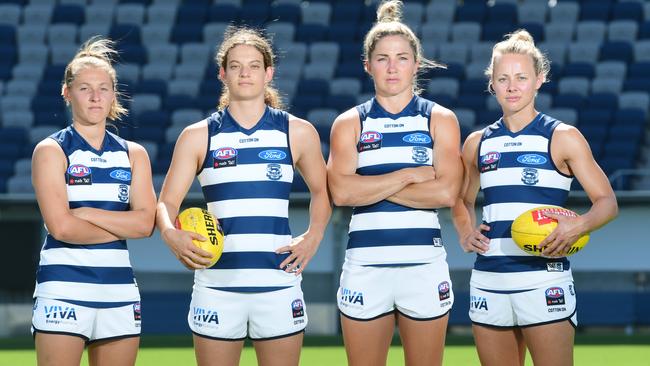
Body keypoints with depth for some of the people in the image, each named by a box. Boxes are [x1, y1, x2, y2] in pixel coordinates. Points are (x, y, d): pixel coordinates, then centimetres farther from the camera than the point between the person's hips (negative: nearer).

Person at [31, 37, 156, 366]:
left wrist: (87, 213, -10)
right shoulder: (51, 150, -1)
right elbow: (61, 227, -13)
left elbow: (145, 223, -2)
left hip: (119, 286, 5)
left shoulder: (133, 154, 12)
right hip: (63, 286, -4)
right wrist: (122, 228, -5)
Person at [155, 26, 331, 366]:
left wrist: (313, 238, 3)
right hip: (217, 284, 0)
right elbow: (166, 202, 4)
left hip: (279, 283, 0)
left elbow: (321, 191, 20)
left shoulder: (298, 132, 6)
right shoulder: (197, 136, 4)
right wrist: (171, 234, -18)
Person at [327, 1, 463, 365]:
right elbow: (342, 191, -10)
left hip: (424, 264, -1)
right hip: (365, 264, 1)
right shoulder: (350, 123, 6)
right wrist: (411, 175, -11)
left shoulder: (440, 119, 5)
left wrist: (373, 187, -8)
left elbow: (447, 192, -10)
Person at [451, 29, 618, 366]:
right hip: (488, 283, 4)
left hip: (544, 281, -4)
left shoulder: (562, 138, -1)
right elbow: (462, 201, 25)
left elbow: (607, 202, -1)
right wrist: (466, 231, 4)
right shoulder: (478, 143, 11)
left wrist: (579, 225, -21)